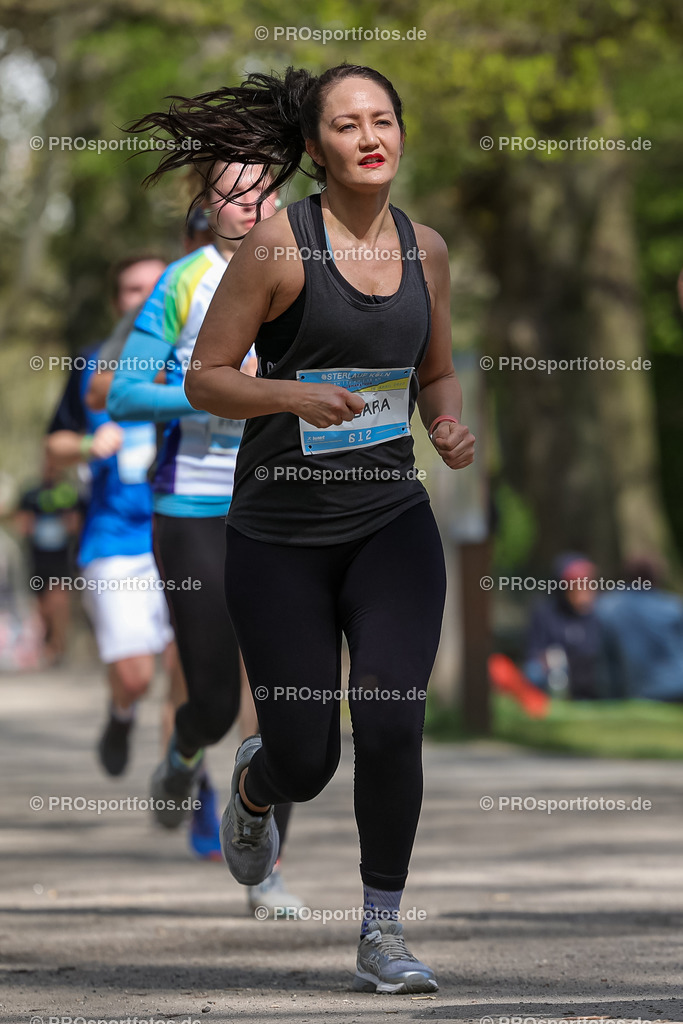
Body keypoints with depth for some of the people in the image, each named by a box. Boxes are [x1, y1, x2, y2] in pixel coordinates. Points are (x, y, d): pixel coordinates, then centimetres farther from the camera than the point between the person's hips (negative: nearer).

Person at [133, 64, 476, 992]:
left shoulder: (426, 249, 4)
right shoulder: (279, 243, -10)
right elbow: (204, 380, -8)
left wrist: (451, 426, -3)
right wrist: (295, 395, -25)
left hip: (391, 522, 3)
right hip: (280, 533, -3)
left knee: (392, 726, -14)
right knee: (306, 760, 3)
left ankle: (382, 934, 3)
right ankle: (254, 785, 42)